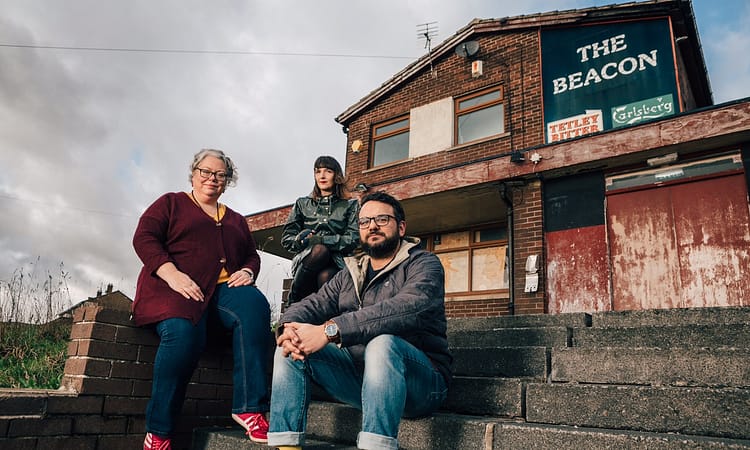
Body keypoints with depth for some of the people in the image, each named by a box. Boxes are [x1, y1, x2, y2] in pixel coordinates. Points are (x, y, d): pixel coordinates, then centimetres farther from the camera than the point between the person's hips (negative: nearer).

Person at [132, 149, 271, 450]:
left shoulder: (236, 220, 29)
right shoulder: (171, 203, 17)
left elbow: (253, 255, 24)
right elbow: (144, 238, 2)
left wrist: (248, 272, -2)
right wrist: (172, 274, -14)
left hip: (224, 288, 3)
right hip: (175, 288, -3)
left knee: (254, 305, -31)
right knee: (183, 332, -36)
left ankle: (249, 409, -31)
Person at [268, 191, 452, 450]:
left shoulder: (423, 264, -5)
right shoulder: (350, 273, 15)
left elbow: (407, 308, -27)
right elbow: (313, 304, 3)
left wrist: (330, 331, -34)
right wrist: (289, 328, -22)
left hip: (420, 380, -6)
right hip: (358, 375, 6)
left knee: (382, 343, -36)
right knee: (290, 350, -8)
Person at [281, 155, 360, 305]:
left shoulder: (350, 205, 15)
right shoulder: (302, 203, 21)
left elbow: (354, 239, -1)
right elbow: (286, 239, 15)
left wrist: (319, 239, -13)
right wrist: (303, 240, -9)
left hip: (335, 263, -1)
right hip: (304, 260, 1)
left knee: (326, 276, -38)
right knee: (319, 250, -35)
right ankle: (294, 302, -21)